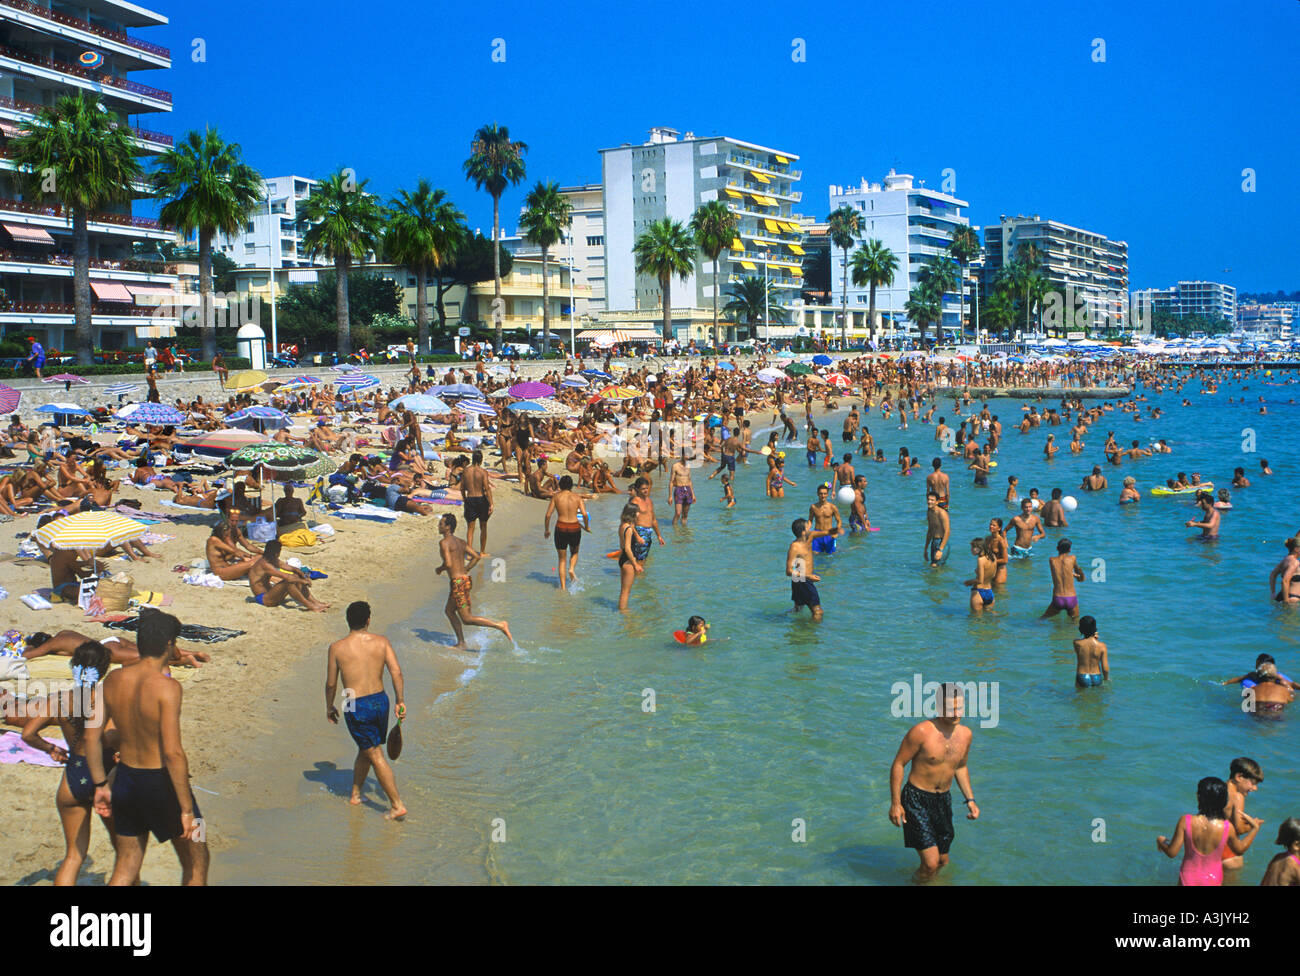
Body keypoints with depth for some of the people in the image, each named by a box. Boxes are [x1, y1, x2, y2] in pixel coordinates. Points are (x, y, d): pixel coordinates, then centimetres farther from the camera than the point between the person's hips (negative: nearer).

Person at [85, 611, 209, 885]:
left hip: (125, 779, 6)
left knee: (125, 869, 17)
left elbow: (92, 736, 4)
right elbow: (173, 752, -25)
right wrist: (186, 808, -19)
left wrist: (101, 785, 15)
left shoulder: (113, 679, -1)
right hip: (161, 782, -6)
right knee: (196, 863, 13)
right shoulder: (166, 686, -21)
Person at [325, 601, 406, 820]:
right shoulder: (381, 641, 0)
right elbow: (396, 672, -7)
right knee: (365, 749, 23)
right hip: (380, 701, 3)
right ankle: (355, 793, 35)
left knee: (375, 755, 2)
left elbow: (331, 684, 3)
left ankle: (397, 805, -1)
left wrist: (329, 707, 17)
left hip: (356, 707, -3)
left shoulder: (337, 648, -4)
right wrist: (401, 701, -1)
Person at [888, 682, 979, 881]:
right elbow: (898, 764, -12)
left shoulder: (966, 734, 1)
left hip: (943, 801, 6)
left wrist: (970, 800, 11)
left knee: (942, 861, 17)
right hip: (916, 800, -6)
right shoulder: (921, 731, -19)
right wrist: (895, 803, -13)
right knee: (931, 863, -13)